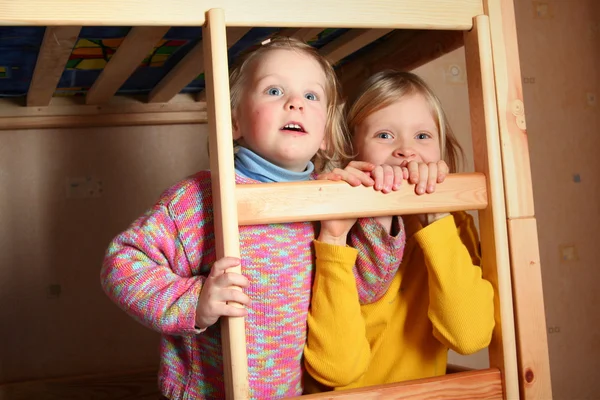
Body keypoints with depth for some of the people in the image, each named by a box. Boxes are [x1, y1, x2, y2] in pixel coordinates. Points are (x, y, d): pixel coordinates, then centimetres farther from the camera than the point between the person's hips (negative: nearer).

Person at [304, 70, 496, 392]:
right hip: (343, 392, -1)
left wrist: (435, 216, -18)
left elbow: (469, 336, -16)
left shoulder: (454, 225, -1)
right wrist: (334, 237, -24)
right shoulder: (324, 229, -9)